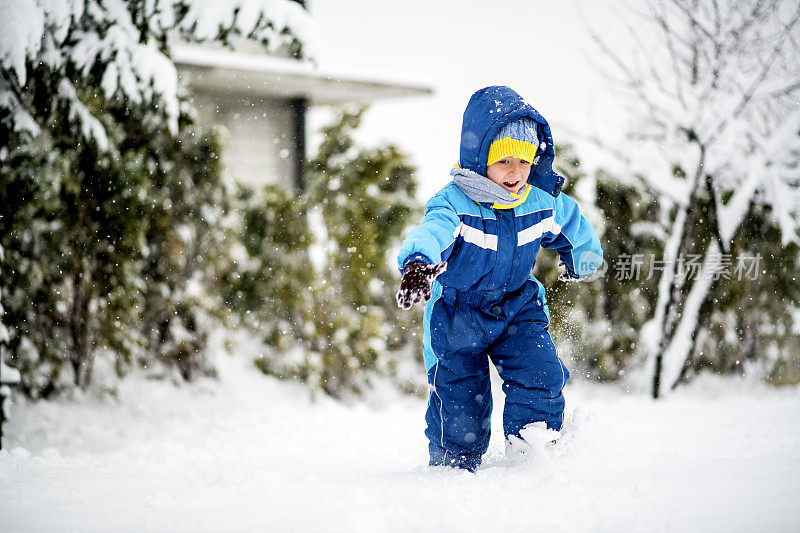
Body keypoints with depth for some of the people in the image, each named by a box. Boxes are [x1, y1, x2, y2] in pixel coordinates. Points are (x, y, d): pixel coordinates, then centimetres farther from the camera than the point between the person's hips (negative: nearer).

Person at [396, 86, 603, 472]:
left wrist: (583, 261, 32)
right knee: (460, 405, -2)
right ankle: (454, 467, 23)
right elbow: (431, 232, -49)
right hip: (457, 313, -3)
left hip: (517, 306, 3)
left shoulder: (544, 204, -11)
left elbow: (575, 230, 12)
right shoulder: (454, 204, -26)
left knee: (540, 377, -16)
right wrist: (419, 263, -72)